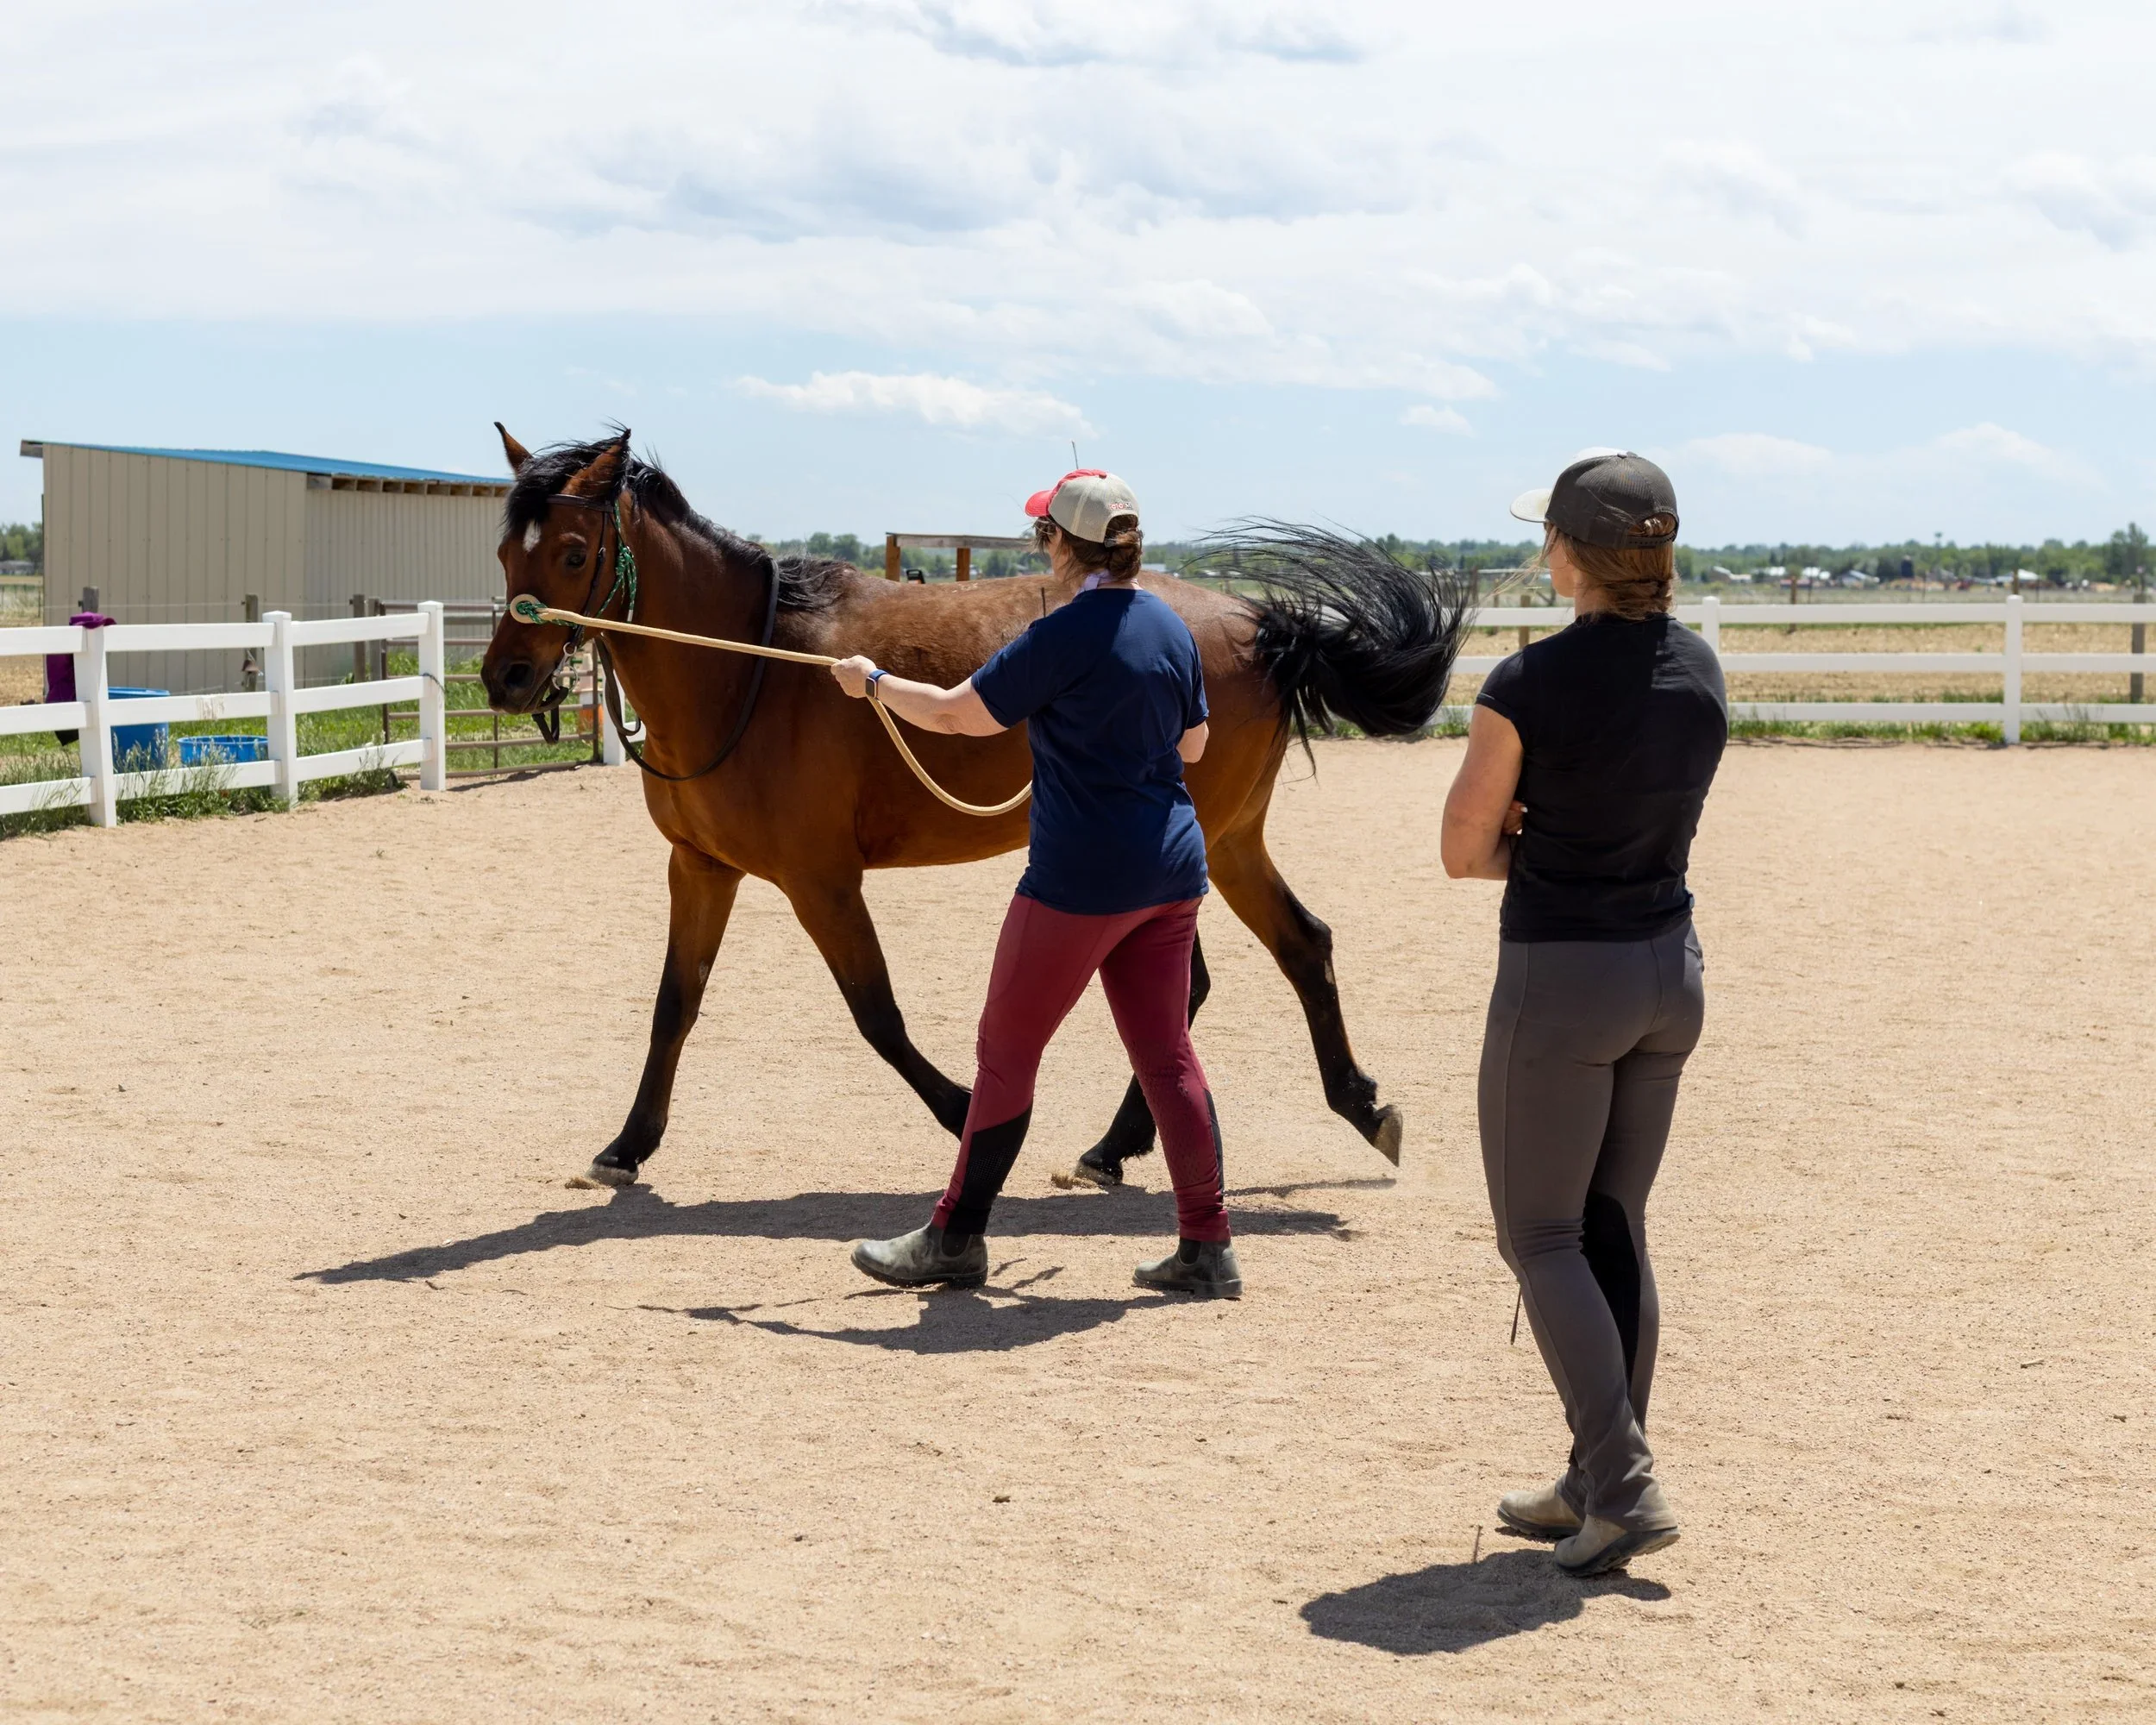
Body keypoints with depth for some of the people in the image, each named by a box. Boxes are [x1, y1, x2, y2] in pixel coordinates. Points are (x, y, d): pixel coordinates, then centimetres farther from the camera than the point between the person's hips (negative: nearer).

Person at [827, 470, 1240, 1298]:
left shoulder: (1065, 637, -15)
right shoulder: (1170, 625, 6)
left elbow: (955, 713, -9)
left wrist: (873, 682, 7)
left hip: (1081, 879, -7)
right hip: (1170, 872, 7)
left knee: (1006, 1046, 5)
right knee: (1167, 1055, 10)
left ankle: (956, 1238, 14)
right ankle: (1208, 1250, 9)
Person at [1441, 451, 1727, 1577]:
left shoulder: (1531, 684, -18)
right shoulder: (1700, 672, 2)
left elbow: (1466, 851, -9)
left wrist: (1529, 846, 5)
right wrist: (1554, 835, -1)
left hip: (1561, 979, -7)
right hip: (1670, 969, 7)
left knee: (1541, 1240, 5)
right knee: (1613, 1230, 16)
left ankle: (1625, 1489, -3)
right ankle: (1596, 1486, 23)